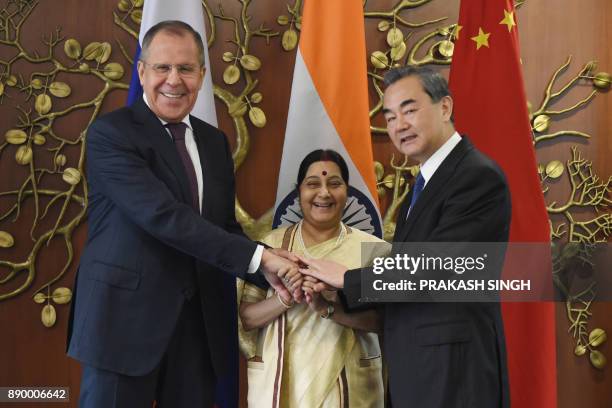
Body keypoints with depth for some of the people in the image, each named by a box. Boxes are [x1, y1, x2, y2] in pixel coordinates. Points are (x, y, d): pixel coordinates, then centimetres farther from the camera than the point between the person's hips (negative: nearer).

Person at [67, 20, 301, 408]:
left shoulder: (215, 142, 13)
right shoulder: (111, 133, -9)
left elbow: (225, 226, 13)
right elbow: (163, 215, -21)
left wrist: (273, 274, -7)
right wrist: (258, 256, -21)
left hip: (199, 324, 6)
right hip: (126, 318, -6)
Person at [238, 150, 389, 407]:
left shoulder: (371, 249, -3)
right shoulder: (272, 245, 0)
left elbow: (385, 318, -12)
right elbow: (246, 317, -2)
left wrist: (327, 308, -24)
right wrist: (284, 299, -20)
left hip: (347, 386, -1)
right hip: (277, 382, 1)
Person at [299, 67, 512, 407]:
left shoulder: (479, 177, -15)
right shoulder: (426, 182, 15)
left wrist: (347, 278, -12)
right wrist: (331, 288, -3)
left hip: (454, 368, -8)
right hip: (419, 367, 8)